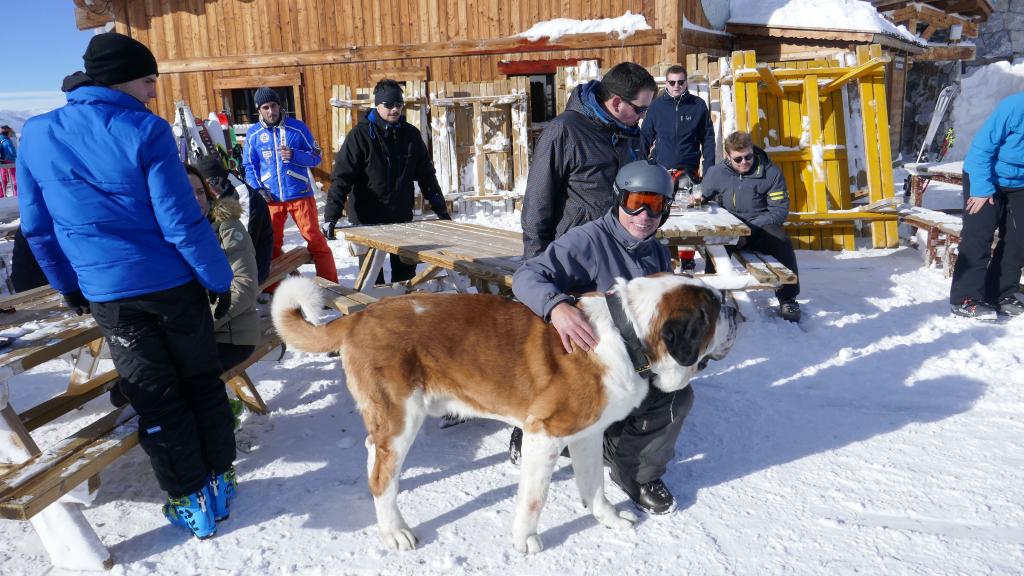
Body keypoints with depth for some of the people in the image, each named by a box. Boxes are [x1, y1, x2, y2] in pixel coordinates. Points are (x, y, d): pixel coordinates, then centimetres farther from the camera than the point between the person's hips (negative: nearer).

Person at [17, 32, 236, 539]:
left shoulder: (37, 135, 0)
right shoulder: (146, 131, -14)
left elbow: (36, 228, 7)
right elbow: (181, 222, -17)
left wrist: (68, 285, 19)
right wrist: (219, 278, -6)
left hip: (107, 293, 3)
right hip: (173, 284, -2)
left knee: (156, 398, 11)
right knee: (202, 383, 15)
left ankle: (191, 501, 18)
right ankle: (219, 482, 25)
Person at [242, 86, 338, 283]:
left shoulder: (297, 127, -1)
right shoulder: (253, 133, 5)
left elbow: (315, 157, 0)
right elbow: (249, 166, 9)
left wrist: (294, 155, -18)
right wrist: (257, 189, -7)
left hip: (300, 194, -2)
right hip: (270, 198, 2)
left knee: (315, 239, -2)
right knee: (271, 243, 9)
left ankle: (330, 285, 8)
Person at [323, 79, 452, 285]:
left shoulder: (411, 134, 4)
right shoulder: (361, 134, -9)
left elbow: (426, 174, 10)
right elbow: (341, 176, -14)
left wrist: (440, 209, 8)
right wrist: (331, 216, -21)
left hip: (403, 218, 4)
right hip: (367, 220, -4)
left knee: (405, 273, 12)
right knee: (372, 276, 4)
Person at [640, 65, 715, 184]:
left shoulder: (698, 105, 1)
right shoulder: (656, 105, 2)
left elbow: (708, 139, 3)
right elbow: (645, 137, 5)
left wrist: (709, 169, -3)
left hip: (689, 172, 0)